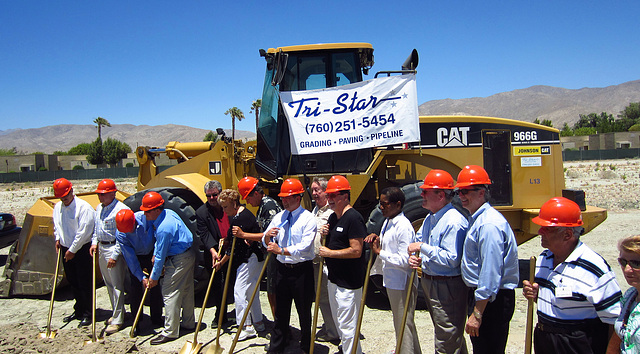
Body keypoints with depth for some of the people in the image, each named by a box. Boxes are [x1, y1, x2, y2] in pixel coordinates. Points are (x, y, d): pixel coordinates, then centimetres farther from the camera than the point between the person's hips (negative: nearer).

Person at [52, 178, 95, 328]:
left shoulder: (83, 207, -16)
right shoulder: (57, 207, 8)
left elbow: (84, 232, -18)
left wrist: (73, 250, -14)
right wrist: (58, 238, 9)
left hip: (82, 250, -7)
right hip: (66, 250, 7)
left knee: (85, 284, -3)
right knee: (73, 283, 15)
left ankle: (87, 314, 8)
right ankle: (79, 311, 29)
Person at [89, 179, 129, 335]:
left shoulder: (121, 209, -18)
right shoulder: (99, 208, 11)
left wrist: (115, 256, -20)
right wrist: (94, 242, 9)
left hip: (114, 249, -9)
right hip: (101, 248, 9)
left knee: (117, 285, -4)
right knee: (108, 284, 16)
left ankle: (117, 320, 3)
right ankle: (116, 313, 30)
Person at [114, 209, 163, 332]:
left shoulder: (146, 217, -29)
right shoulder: (120, 234, -24)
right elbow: (130, 258, -21)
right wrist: (142, 277, -22)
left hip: (152, 254, 0)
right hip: (135, 257, 0)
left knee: (155, 286, 1)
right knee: (134, 288, -2)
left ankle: (156, 319, 14)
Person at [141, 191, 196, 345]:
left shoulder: (164, 228, -27)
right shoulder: (168, 212, 4)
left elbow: (161, 256, -20)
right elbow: (158, 240, 17)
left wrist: (154, 277, -10)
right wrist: (155, 254, 5)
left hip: (179, 260, -10)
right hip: (188, 256, 10)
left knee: (169, 293, -5)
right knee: (186, 290, 18)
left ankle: (170, 332, 2)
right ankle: (188, 323, 31)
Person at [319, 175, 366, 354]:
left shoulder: (353, 218, -19)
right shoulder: (332, 217, 11)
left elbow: (356, 251, -25)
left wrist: (329, 253, -18)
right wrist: (325, 235, 1)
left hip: (349, 283, -10)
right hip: (334, 279, 10)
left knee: (347, 326, -3)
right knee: (338, 321, 22)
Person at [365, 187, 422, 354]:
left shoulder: (403, 227, -22)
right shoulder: (388, 222, 7)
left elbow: (404, 260, -26)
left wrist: (380, 252, -19)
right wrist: (377, 239, 1)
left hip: (402, 283, -10)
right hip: (391, 280, 10)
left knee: (403, 323, 2)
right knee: (400, 321, 24)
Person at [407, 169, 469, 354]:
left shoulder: (454, 222, -22)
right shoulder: (430, 218, 9)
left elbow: (451, 260, -27)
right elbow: (418, 241, 17)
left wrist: (423, 247, -22)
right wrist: (414, 257, -4)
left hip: (447, 289, -10)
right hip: (429, 282, 10)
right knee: (453, 336, 25)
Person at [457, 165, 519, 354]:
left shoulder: (489, 225, -22)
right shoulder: (477, 219, 11)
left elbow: (491, 273, -25)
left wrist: (476, 314, -23)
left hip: (492, 301, -10)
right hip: (481, 295, 10)